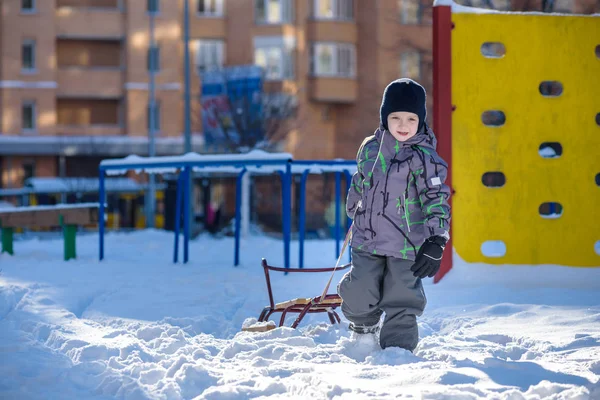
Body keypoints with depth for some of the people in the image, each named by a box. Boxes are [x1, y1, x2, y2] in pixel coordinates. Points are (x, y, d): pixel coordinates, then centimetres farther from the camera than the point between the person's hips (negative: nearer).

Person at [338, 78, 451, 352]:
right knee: (358, 296, -2)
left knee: (402, 303, 0)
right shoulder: (370, 149, 4)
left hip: (407, 246, -3)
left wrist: (435, 242, -23)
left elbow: (436, 200, -13)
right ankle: (364, 329, 30)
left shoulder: (424, 158, -9)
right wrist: (353, 211, 32)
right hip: (367, 240, 3)